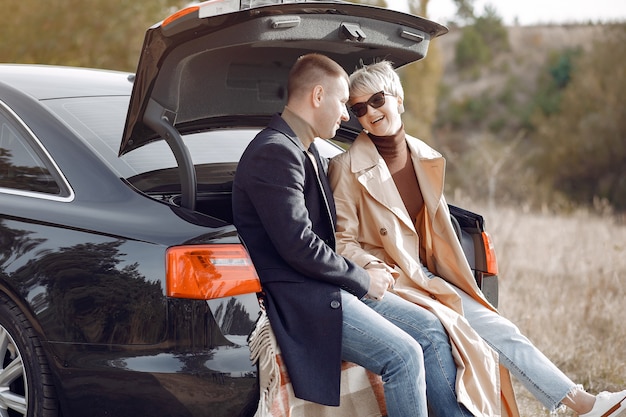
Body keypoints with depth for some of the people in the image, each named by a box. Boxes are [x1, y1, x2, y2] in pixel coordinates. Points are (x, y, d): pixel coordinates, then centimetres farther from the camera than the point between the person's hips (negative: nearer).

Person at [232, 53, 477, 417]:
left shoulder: (307, 150, 18)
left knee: (429, 328, 4)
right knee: (404, 355, -21)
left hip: (326, 283, 11)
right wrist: (362, 280, -11)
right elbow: (298, 245, -22)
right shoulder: (274, 152, -17)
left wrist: (365, 273, 8)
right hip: (298, 296, -11)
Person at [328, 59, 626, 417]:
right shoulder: (348, 169, -9)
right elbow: (342, 242, -8)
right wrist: (376, 269, -23)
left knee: (498, 329, -8)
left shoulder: (425, 158, 8)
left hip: (426, 277, 6)